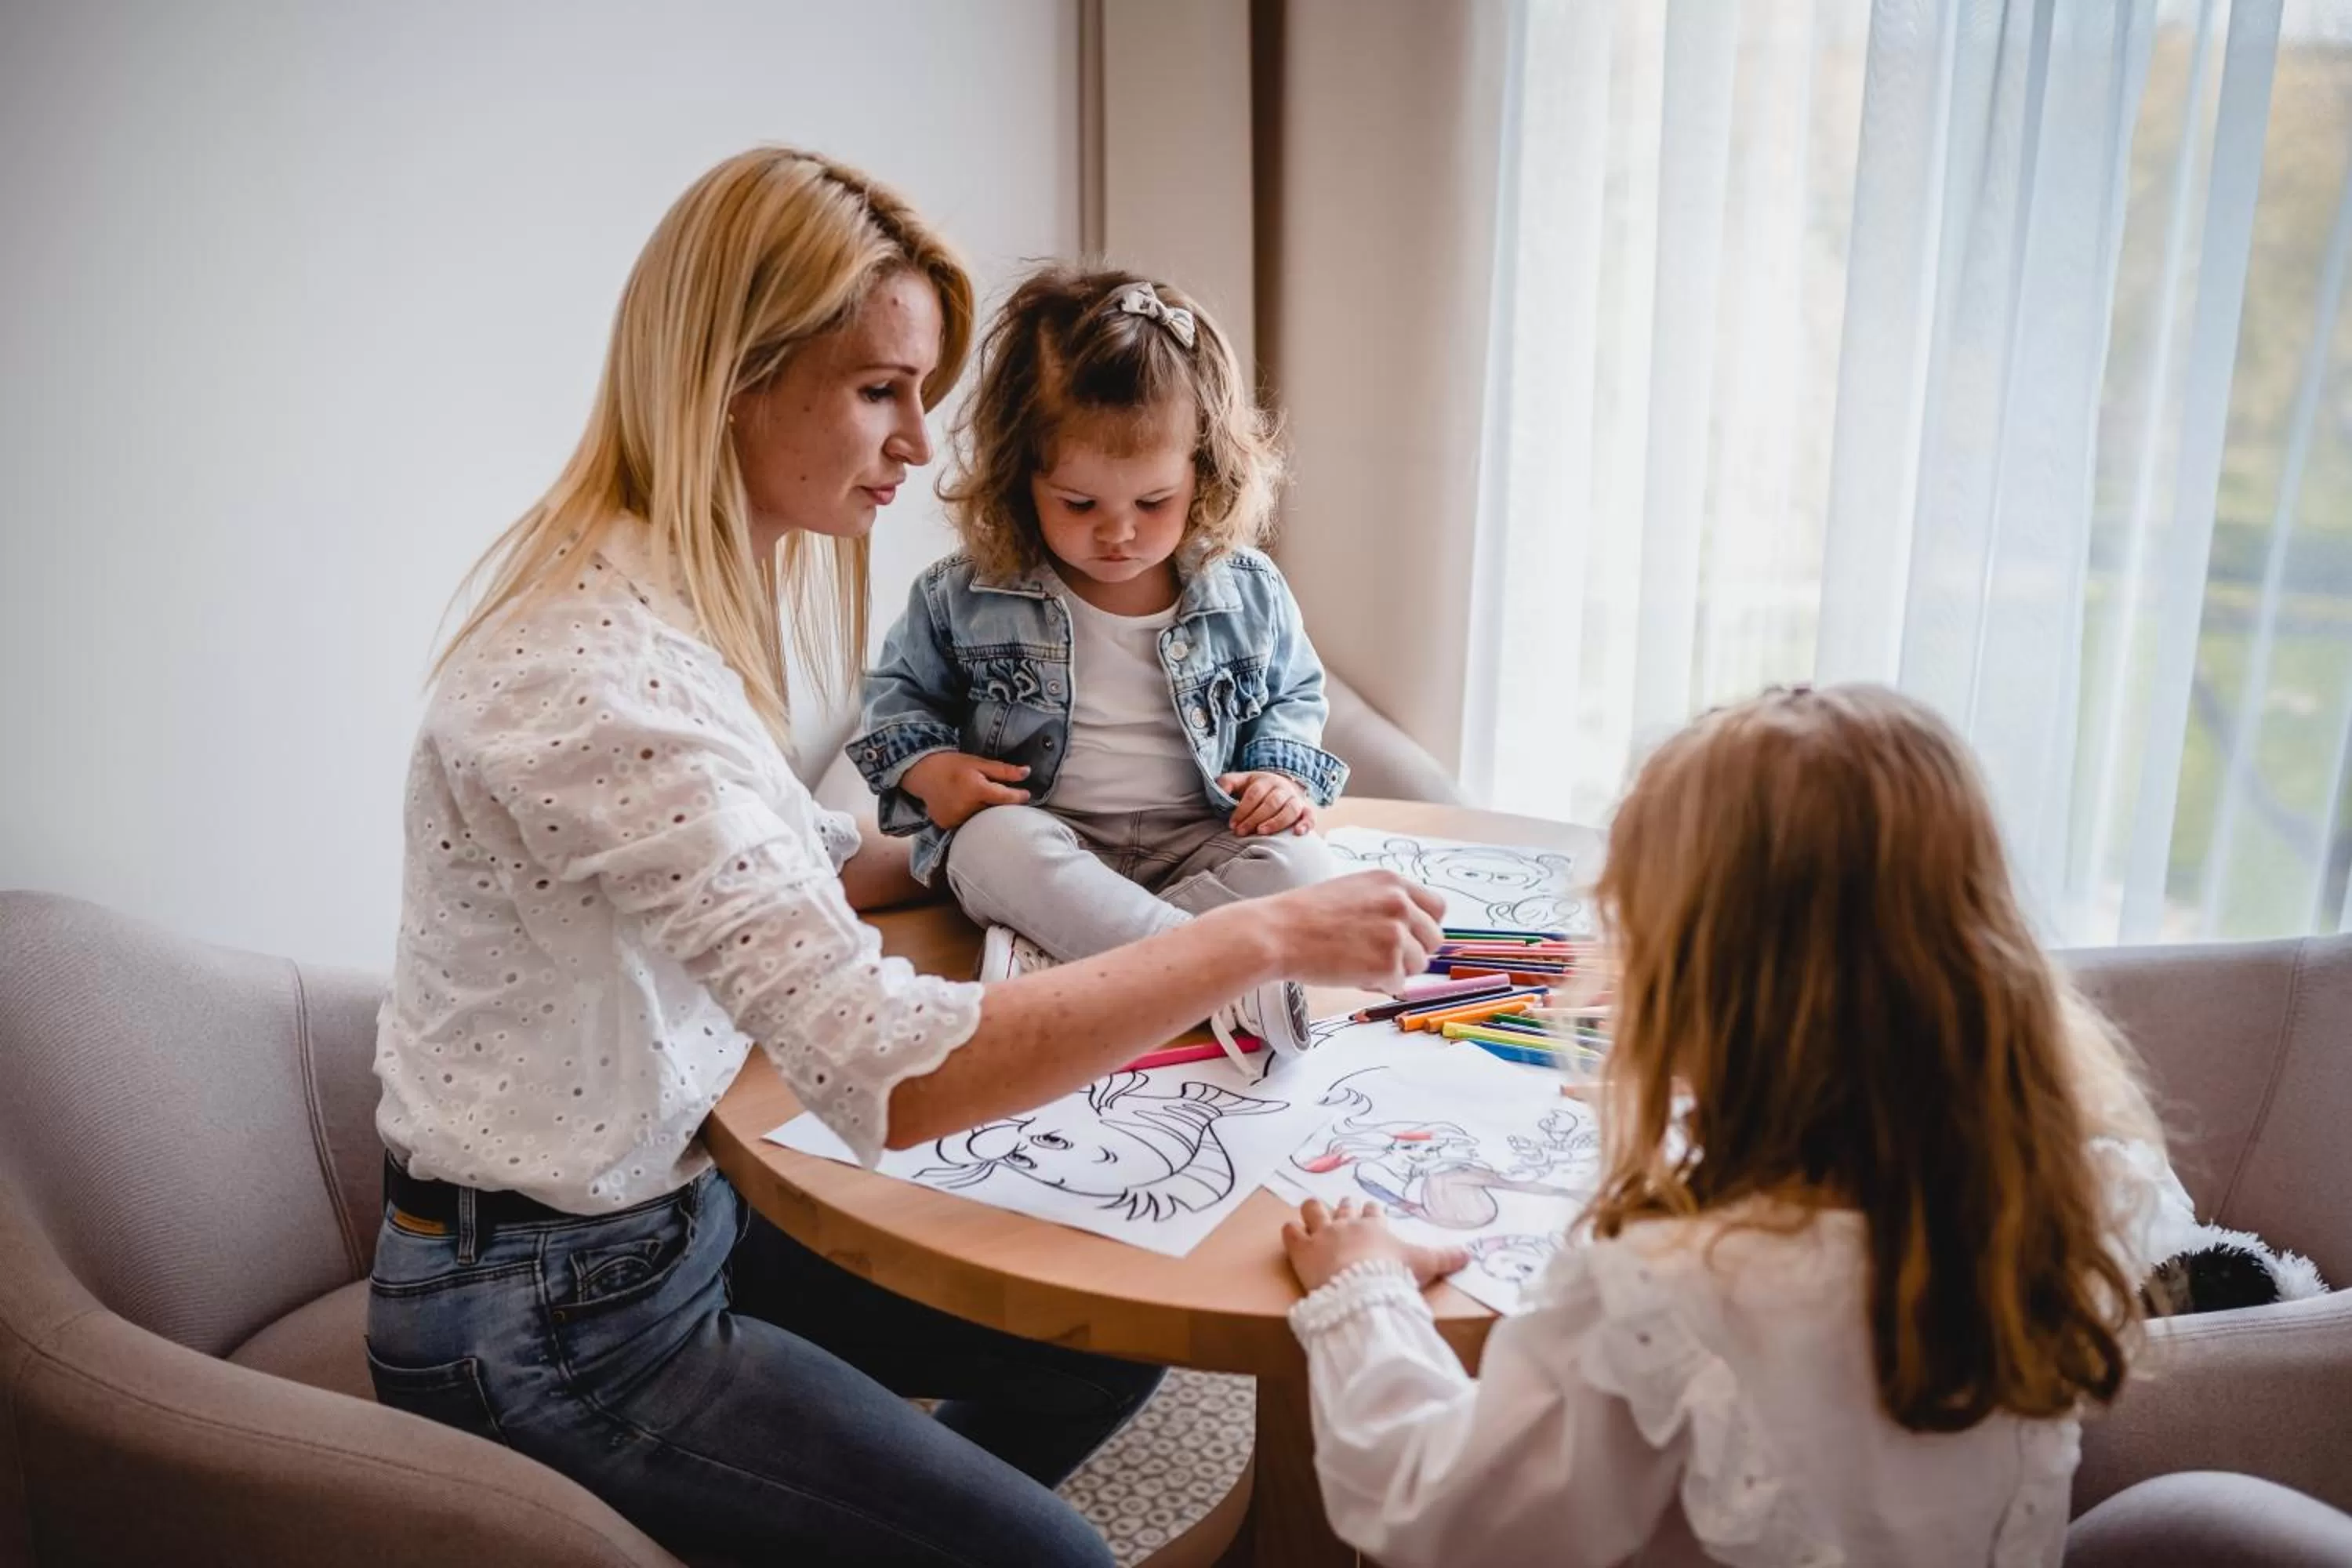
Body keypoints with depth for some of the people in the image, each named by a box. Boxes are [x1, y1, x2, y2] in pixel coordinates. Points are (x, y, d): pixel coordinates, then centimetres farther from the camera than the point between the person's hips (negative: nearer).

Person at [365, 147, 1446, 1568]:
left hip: (674, 1209, 9)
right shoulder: (599, 676, -31)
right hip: (550, 1325, -9)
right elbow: (894, 1071, -37)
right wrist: (1261, 940, -31)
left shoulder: (695, 600, 1)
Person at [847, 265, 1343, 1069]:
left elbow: (1294, 694, 15)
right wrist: (926, 765, -10)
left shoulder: (1247, 591, -2)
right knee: (996, 844, -34)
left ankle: (1055, 966, -34)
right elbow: (900, 687, 10)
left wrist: (1285, 774, -4)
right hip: (1043, 833, -1)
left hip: (1200, 841, 2)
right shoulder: (966, 595, -5)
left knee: (1300, 864, -26)